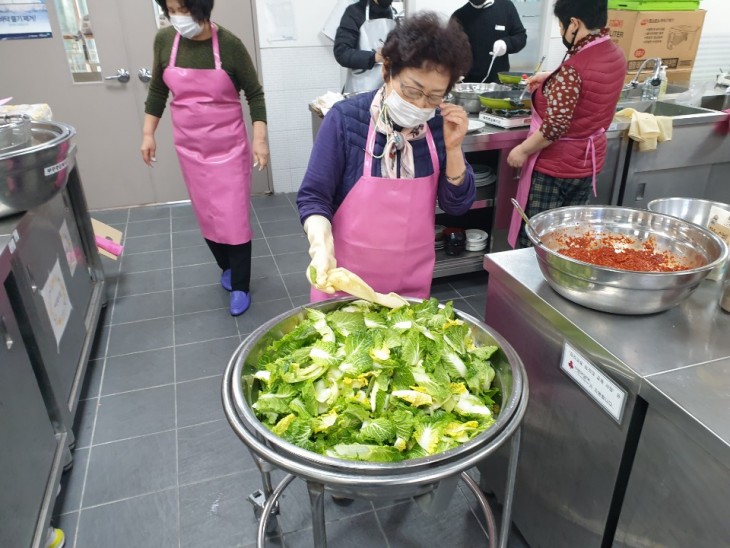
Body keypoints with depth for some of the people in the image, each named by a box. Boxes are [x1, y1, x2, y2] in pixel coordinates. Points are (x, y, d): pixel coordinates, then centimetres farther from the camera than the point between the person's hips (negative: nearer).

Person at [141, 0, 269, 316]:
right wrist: (148, 133, 9)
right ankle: (226, 267, 35)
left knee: (234, 216, -2)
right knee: (206, 215, 12)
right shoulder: (164, 41, -3)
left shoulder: (229, 44, -13)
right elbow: (158, 90, 10)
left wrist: (260, 138, -13)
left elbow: (254, 93, -6)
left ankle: (240, 287, 12)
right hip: (189, 147, 4)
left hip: (229, 145, -3)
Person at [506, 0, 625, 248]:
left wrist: (523, 150, -13)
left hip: (555, 164, -8)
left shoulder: (574, 67, -24)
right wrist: (551, 78, 20)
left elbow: (555, 127, -25)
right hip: (588, 160, 9)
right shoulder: (615, 55, 2)